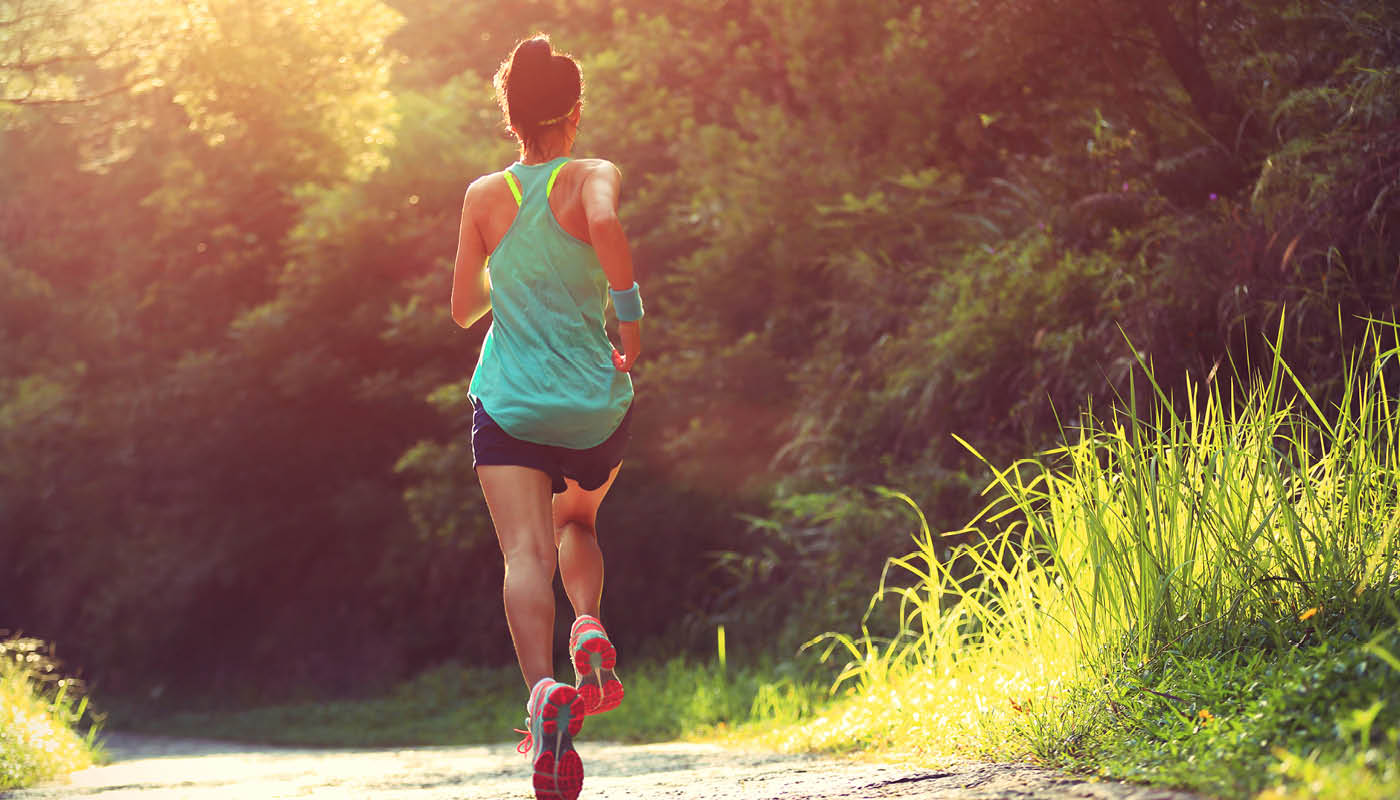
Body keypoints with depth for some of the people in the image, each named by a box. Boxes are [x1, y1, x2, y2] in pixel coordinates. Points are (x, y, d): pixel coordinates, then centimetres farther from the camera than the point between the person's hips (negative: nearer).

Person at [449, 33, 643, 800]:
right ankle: (589, 626, -3)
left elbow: (464, 307, 12)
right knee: (576, 522, 26)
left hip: (507, 402, 0)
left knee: (527, 553, -10)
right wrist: (631, 316, -15)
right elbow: (605, 226, -26)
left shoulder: (483, 197, 5)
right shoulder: (592, 177, -3)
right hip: (593, 401, 0)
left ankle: (542, 687, -36)